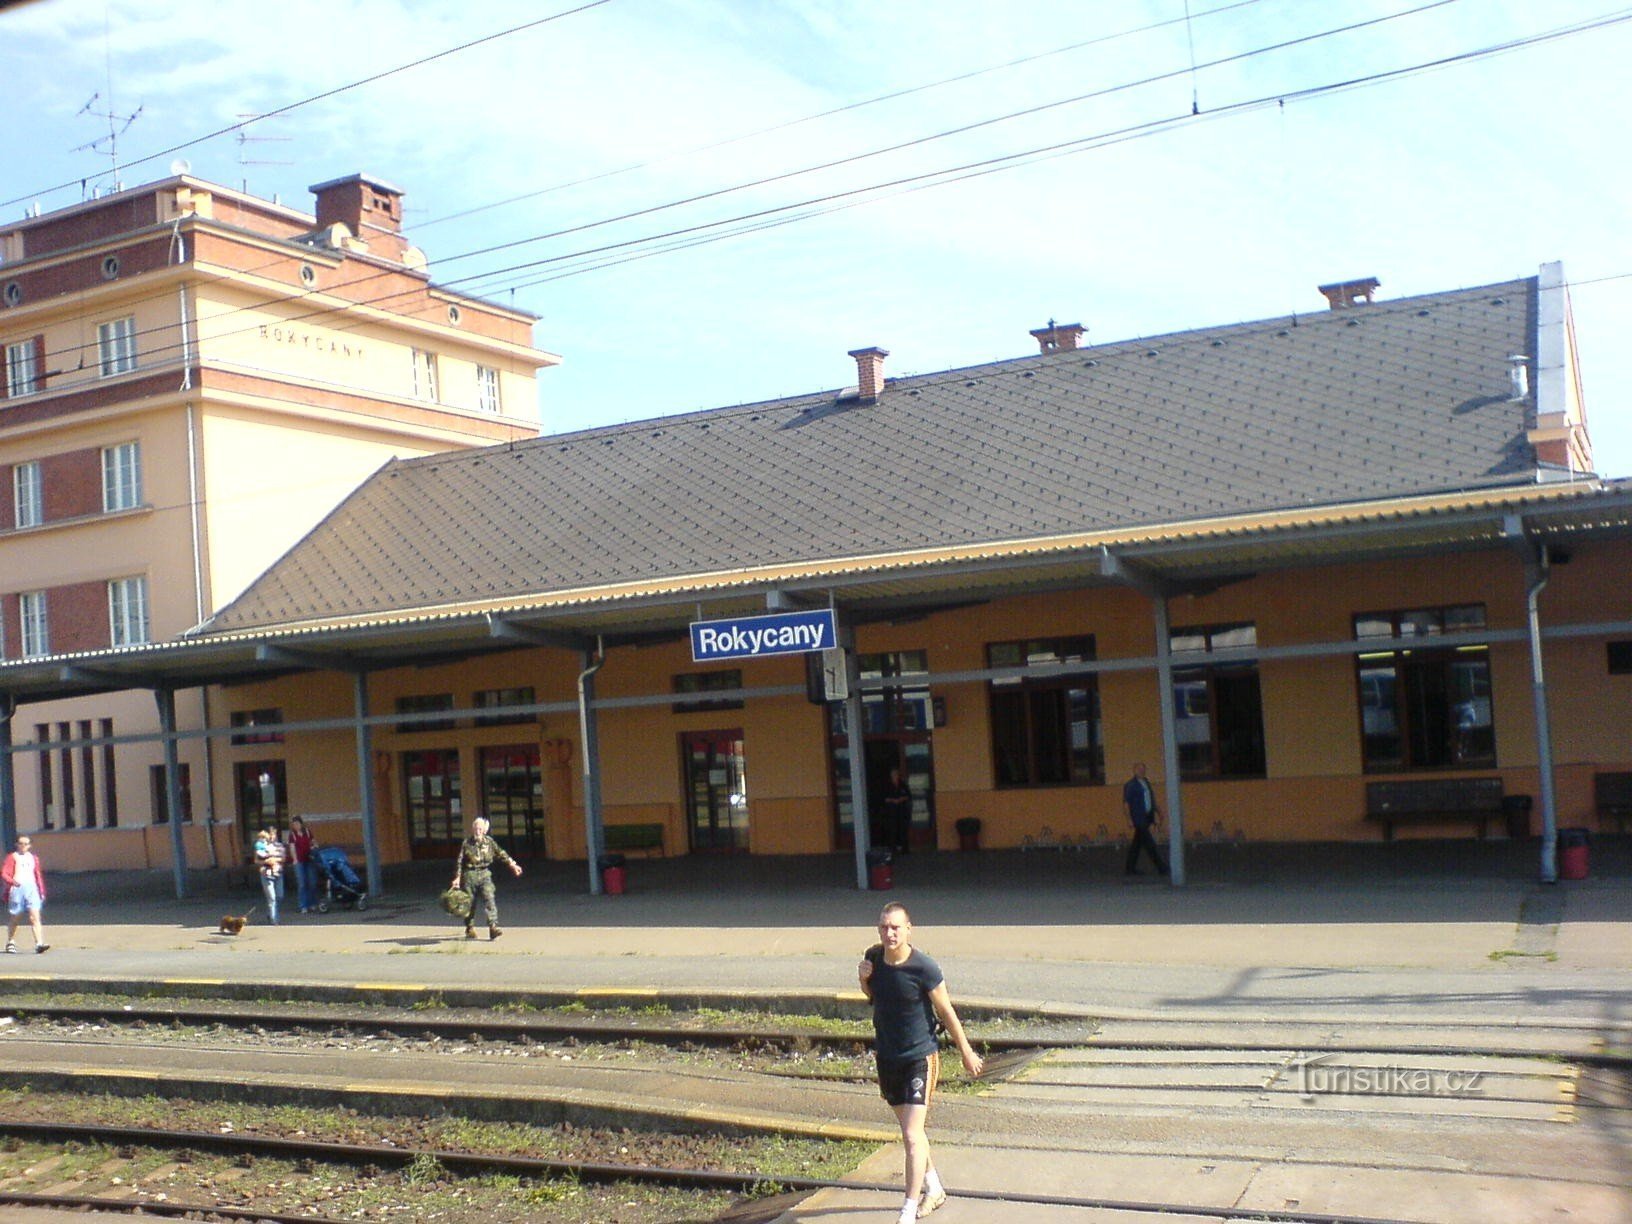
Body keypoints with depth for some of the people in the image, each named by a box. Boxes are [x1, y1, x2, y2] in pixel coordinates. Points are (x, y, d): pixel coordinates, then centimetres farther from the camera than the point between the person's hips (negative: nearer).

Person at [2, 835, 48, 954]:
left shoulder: (33, 858, 19)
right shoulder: (12, 857, 5)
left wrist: (42, 891, 18)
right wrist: (12, 881, -25)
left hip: (31, 888, 3)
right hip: (17, 888, -2)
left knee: (35, 916, -11)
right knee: (15, 917, 7)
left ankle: (39, 943, -21)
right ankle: (10, 942, 27)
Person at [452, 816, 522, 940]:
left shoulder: (489, 842, 4)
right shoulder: (466, 843, -1)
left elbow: (500, 853, 11)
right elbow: (459, 862, 2)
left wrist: (512, 864, 8)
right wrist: (457, 878, -1)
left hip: (484, 874, 1)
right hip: (469, 875, -1)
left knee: (490, 899, -14)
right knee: (470, 903, 7)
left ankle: (493, 927, -20)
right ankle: (470, 929, 24)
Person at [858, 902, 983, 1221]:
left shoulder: (924, 968, -20)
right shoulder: (873, 957, -5)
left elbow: (945, 1011, -9)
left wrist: (966, 1053, 0)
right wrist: (864, 979, -8)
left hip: (919, 1059, -6)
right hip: (886, 1057, 6)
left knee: (911, 1136, -11)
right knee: (911, 1131, 20)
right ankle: (933, 1188, 40)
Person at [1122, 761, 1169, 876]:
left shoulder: (1146, 782, 14)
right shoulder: (1130, 785, -10)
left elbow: (1151, 798, 21)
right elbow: (1126, 803, -12)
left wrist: (1158, 812, 12)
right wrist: (1129, 819, -17)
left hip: (1147, 818, 8)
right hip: (1138, 818, -8)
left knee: (1137, 843, 10)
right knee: (1149, 843, -9)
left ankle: (1129, 868, 15)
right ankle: (1162, 867, -10)